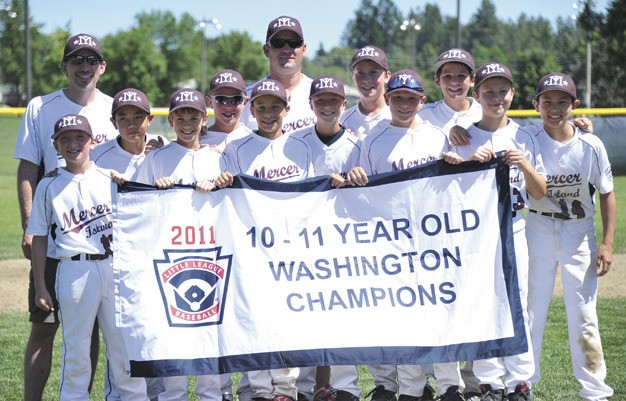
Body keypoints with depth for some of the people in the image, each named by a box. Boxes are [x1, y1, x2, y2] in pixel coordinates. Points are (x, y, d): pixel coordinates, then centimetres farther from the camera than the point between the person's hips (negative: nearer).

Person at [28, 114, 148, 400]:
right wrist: (40, 287, 2)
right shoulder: (49, 186, 4)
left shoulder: (110, 178, 7)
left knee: (123, 339, 4)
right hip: (74, 270, -1)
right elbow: (39, 238, 4)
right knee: (76, 344, 3)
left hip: (114, 266, 1)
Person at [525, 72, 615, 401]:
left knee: (583, 313, 2)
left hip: (579, 233, 0)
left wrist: (607, 244, -4)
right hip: (538, 230, 0)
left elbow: (607, 194, 0)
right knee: (530, 310, 6)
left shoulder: (591, 145, -8)